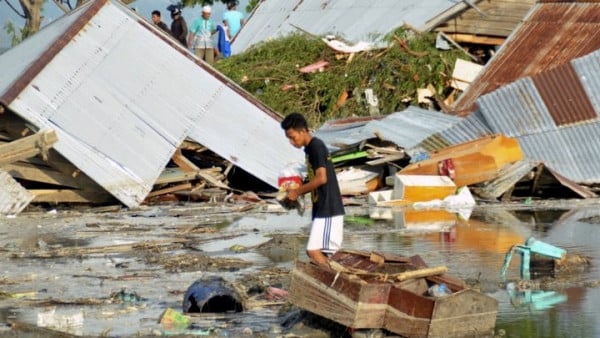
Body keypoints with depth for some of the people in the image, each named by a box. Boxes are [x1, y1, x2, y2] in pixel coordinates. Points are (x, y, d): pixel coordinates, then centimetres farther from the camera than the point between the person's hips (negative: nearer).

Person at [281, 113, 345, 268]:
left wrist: (298, 191, -13)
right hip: (323, 209, 10)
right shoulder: (310, 148, 16)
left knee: (314, 251, -14)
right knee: (324, 253, 9)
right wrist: (298, 190, 9)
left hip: (327, 209, -10)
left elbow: (321, 178, -23)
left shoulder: (316, 147, -14)